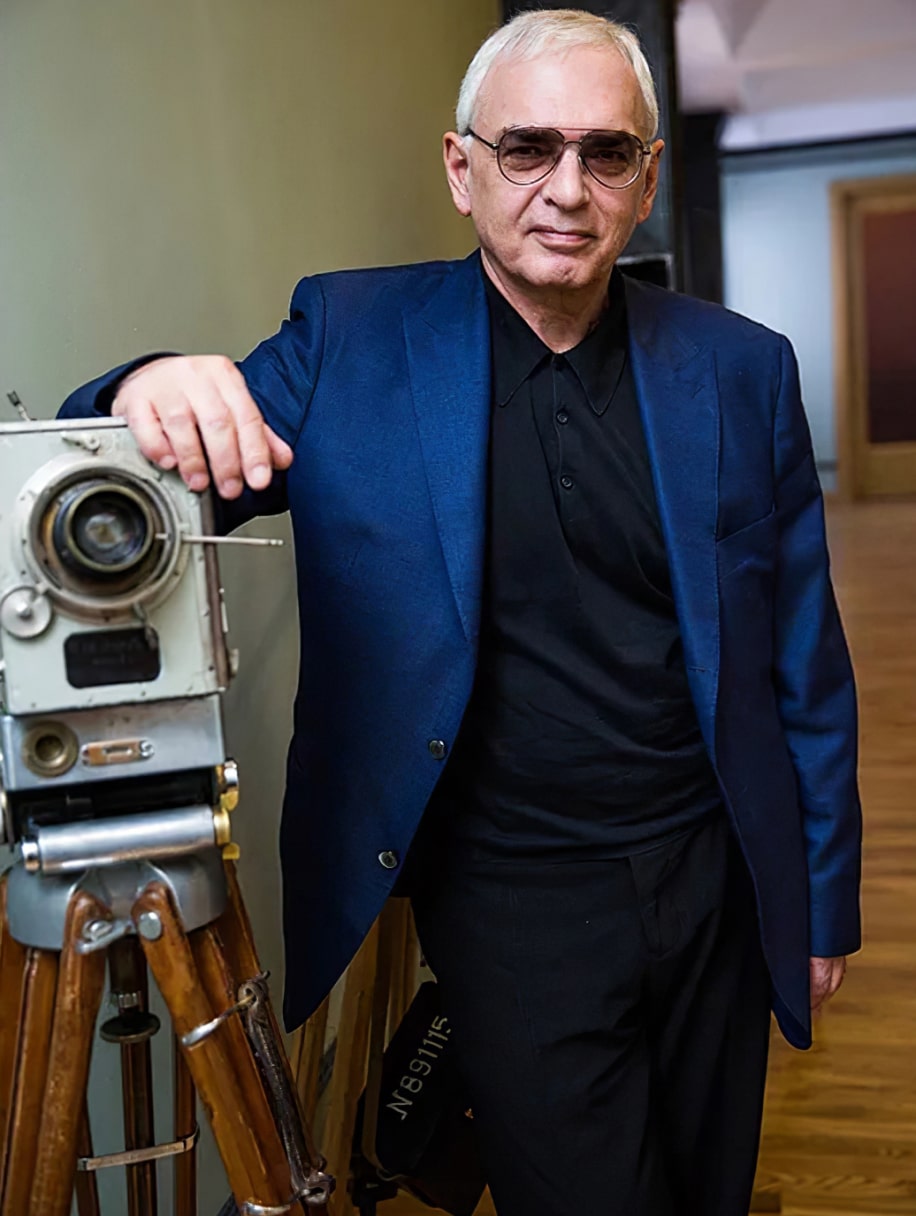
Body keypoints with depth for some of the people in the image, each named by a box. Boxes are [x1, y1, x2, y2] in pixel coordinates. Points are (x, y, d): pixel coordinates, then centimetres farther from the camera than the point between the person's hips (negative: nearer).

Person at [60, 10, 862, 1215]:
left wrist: (825, 900, 6)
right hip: (513, 900, -2)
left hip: (717, 878, 3)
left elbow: (805, 664, 3)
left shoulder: (742, 368, -1)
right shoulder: (352, 340, -6)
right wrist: (153, 393, -30)